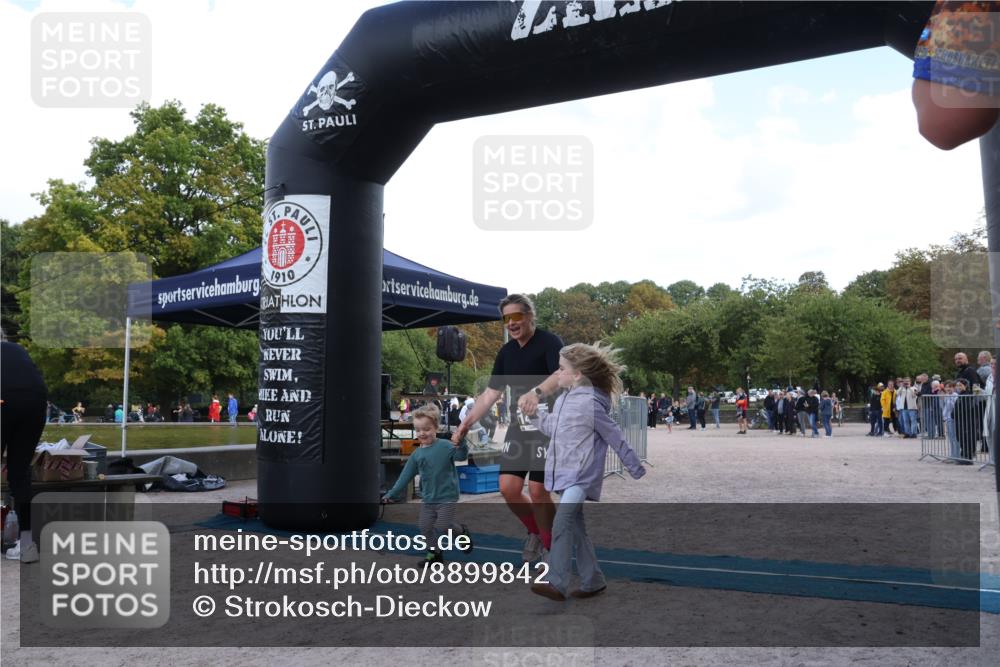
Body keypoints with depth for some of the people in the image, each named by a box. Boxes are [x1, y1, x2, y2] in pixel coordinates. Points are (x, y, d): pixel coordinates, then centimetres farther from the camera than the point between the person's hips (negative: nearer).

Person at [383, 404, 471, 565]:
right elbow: (405, 476, 9)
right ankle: (434, 553, 26)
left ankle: (462, 531, 22)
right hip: (428, 498, 6)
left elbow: (461, 456, -23)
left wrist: (461, 445, -45)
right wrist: (392, 494, 8)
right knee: (426, 528, 6)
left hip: (447, 497, -5)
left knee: (442, 526, -8)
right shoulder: (417, 454, 4)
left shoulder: (445, 446, -12)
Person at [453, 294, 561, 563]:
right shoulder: (506, 352, 9)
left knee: (537, 490, -10)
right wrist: (466, 424, 8)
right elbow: (491, 393, 13)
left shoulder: (549, 342, -12)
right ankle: (535, 531, 28)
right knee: (508, 488, 0)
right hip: (518, 427, 6)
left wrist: (537, 392, -50)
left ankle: (553, 547, 13)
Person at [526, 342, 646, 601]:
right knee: (575, 528, 14)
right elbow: (551, 427, 25)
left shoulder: (590, 404, -15)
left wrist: (637, 470, -4)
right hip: (565, 475, 9)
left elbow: (615, 438, -10)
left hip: (581, 477, -9)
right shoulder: (563, 400, 10)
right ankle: (593, 581, 25)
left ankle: (557, 584, -20)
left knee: (562, 525, -20)